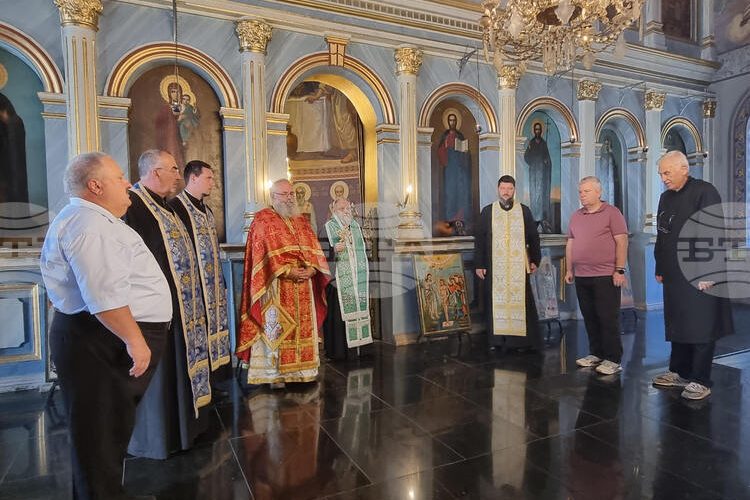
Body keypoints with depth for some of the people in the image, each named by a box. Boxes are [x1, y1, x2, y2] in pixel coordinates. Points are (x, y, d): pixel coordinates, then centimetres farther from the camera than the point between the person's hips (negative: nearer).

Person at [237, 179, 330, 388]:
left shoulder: (301, 221, 17)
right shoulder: (263, 220, 0)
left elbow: (314, 249, 9)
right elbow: (265, 254, -11)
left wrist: (311, 268, -10)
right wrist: (288, 270, -20)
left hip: (303, 286, 6)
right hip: (277, 287, -5)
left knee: (303, 326, 7)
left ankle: (301, 368, 17)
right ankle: (275, 373, 5)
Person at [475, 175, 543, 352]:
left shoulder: (524, 211, 7)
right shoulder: (487, 211, 6)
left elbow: (533, 237, 11)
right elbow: (480, 239, 4)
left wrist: (534, 260, 6)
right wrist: (479, 264, 0)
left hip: (518, 266, 0)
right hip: (495, 266, 0)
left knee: (520, 302, -1)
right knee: (496, 302, 2)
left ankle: (521, 340, 8)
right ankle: (497, 339, 10)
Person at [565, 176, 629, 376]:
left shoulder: (612, 213, -3)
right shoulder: (576, 216, 14)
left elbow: (622, 242, -8)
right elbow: (570, 244, 17)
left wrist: (620, 270, -13)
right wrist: (569, 270, 13)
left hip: (606, 276, -6)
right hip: (581, 276, 6)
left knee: (608, 319, -1)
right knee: (590, 318, 11)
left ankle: (613, 360, 9)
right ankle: (596, 354, 23)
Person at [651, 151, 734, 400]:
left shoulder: (704, 192, -9)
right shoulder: (665, 197, 13)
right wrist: (660, 268, 16)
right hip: (673, 274, 7)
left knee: (700, 328, 1)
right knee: (677, 324, 13)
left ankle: (701, 381, 11)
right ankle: (679, 372, 25)